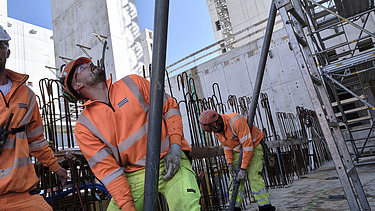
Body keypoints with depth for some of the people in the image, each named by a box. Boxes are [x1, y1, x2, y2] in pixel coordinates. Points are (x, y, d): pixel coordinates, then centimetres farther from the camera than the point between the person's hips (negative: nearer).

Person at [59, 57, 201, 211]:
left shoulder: (132, 82, 3)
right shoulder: (84, 127, 1)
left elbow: (169, 107, 6)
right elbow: (107, 169, -2)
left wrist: (175, 147, -7)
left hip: (170, 161, -1)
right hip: (135, 176, 2)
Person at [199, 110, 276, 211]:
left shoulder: (236, 122, -33)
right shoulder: (216, 129, -8)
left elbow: (248, 146, -31)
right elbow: (226, 146, 5)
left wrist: (243, 168, -29)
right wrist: (230, 163, -8)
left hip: (253, 147, -6)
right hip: (237, 151, 7)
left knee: (253, 176, -17)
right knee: (235, 178, -2)